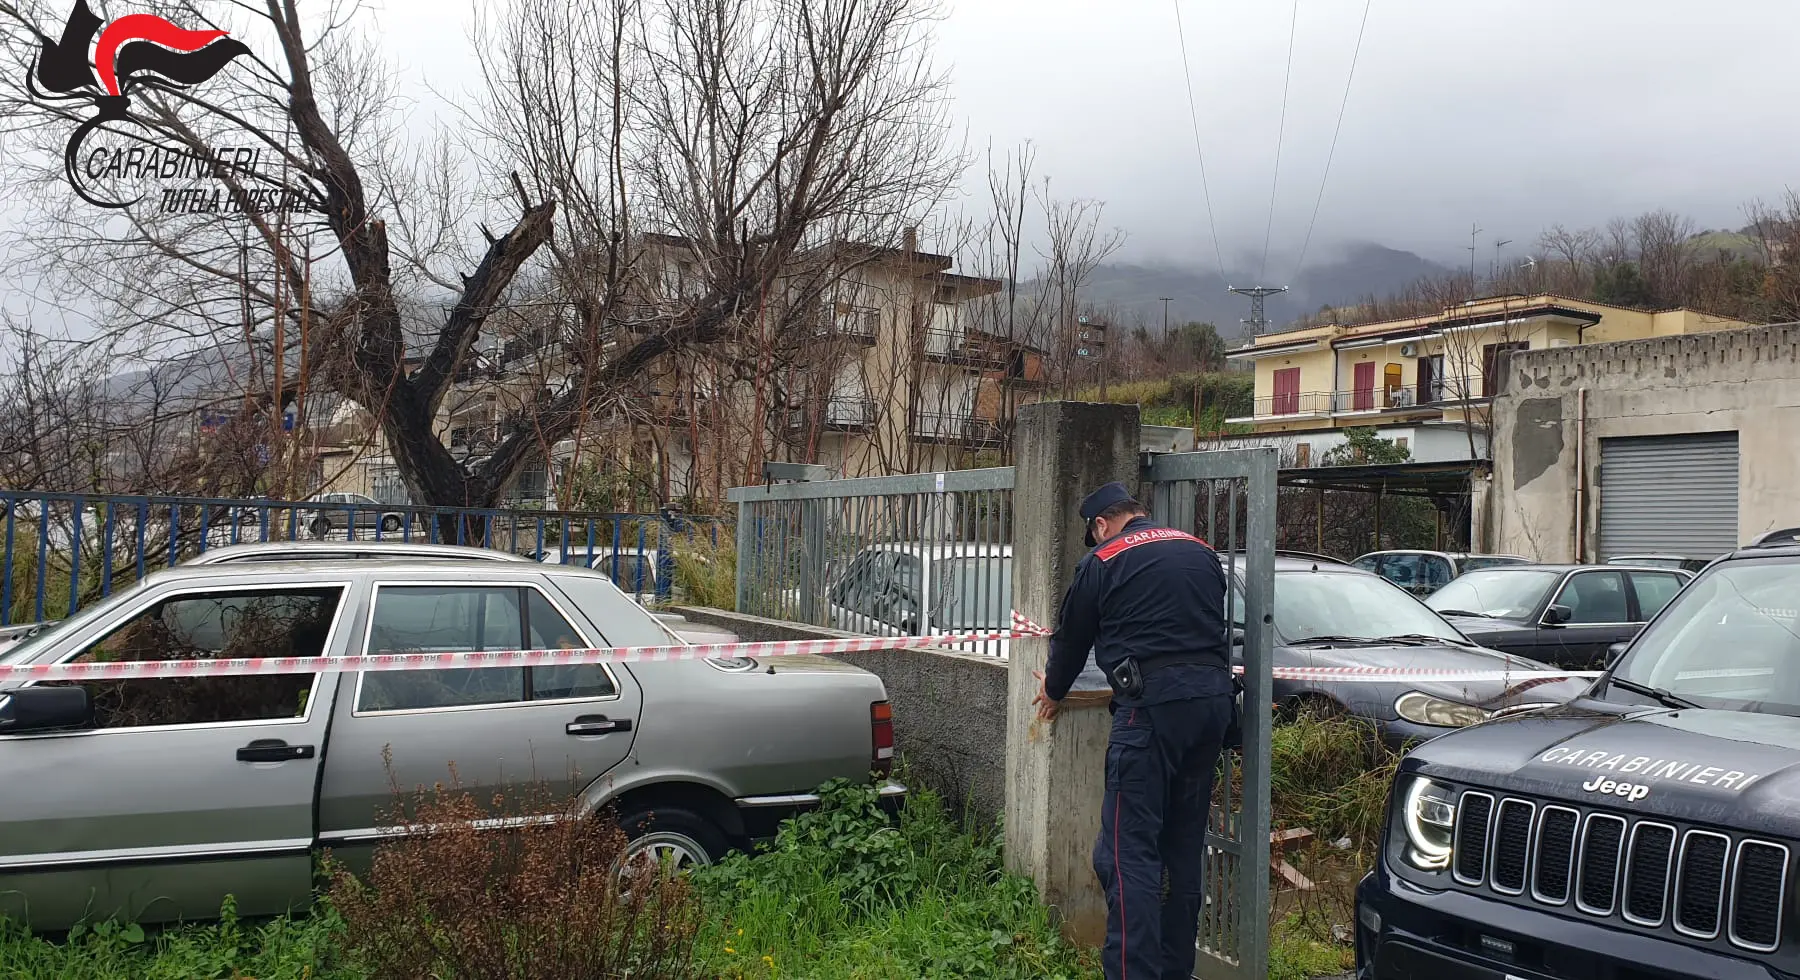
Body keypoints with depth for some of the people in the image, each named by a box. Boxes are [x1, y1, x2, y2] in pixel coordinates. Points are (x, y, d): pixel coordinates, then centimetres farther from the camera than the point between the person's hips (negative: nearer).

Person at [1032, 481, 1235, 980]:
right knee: (1185, 845, 15)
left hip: (1153, 705, -7)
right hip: (1214, 697, 7)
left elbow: (1073, 635, 12)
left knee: (1129, 850, -6)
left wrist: (1053, 690, 31)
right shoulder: (1201, 552, 18)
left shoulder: (1103, 562, 2)